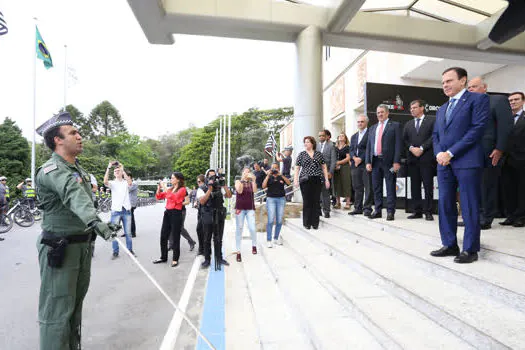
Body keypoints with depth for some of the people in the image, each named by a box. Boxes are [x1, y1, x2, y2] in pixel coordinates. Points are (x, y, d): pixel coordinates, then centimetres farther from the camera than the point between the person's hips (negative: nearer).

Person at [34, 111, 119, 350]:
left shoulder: (78, 169, 11)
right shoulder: (52, 171, -19)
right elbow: (73, 195, -40)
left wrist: (96, 224, 24)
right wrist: (95, 222, -56)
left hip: (82, 245, 9)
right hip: (60, 248, -9)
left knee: (75, 303, 19)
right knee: (57, 309, 0)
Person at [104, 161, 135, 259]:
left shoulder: (126, 182, 7)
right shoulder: (112, 183, 5)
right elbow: (105, 182, -17)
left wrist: (123, 169, -21)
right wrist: (108, 168, -23)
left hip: (126, 210, 0)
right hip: (116, 210, 0)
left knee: (128, 232, 7)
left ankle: (130, 250, 17)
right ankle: (115, 252, 12)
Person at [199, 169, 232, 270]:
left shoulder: (220, 188, 7)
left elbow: (229, 196, -4)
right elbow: (202, 201, -18)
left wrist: (224, 185, -14)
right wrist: (210, 188, -22)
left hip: (219, 217, 3)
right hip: (207, 217, -3)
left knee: (218, 239, 12)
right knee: (207, 239, 7)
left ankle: (219, 258, 24)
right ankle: (207, 260, 19)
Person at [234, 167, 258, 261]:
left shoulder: (252, 182, 9)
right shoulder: (238, 181, 6)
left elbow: (255, 190, -8)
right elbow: (239, 191, -11)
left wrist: (253, 180, -16)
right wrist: (243, 179, -16)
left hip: (250, 208, 1)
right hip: (240, 208, 0)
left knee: (252, 228, -11)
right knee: (239, 229, 1)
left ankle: (254, 245, 17)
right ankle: (238, 252, 8)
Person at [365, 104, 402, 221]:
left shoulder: (395, 125, 4)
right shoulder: (373, 128, 18)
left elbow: (398, 144, -4)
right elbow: (369, 146, 15)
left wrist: (397, 161, -13)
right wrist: (368, 162, 5)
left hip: (389, 161, -5)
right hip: (375, 161, 5)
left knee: (390, 187, -1)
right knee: (376, 188, 8)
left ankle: (390, 212, 5)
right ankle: (377, 210, 16)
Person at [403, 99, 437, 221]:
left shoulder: (432, 120, 5)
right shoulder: (408, 124, 19)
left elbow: (434, 136, -5)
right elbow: (404, 140, 11)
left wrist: (421, 148, -12)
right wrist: (411, 148, -7)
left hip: (427, 158, -4)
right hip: (412, 158, 5)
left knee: (428, 186, -3)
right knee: (414, 186, 5)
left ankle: (428, 212, 2)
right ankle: (417, 211, 11)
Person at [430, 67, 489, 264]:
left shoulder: (478, 99, 1)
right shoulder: (442, 109, 22)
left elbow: (477, 129, -10)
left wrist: (450, 152, -15)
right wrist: (438, 153, -2)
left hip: (467, 162, -6)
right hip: (444, 164, 7)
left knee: (469, 207, -1)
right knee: (445, 205, 7)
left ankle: (470, 249, 8)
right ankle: (450, 245, 17)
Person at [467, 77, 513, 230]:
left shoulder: (499, 100, 1)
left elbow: (506, 125, -8)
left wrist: (499, 149, -15)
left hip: (489, 154, -5)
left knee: (488, 186, 1)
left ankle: (486, 219, 10)